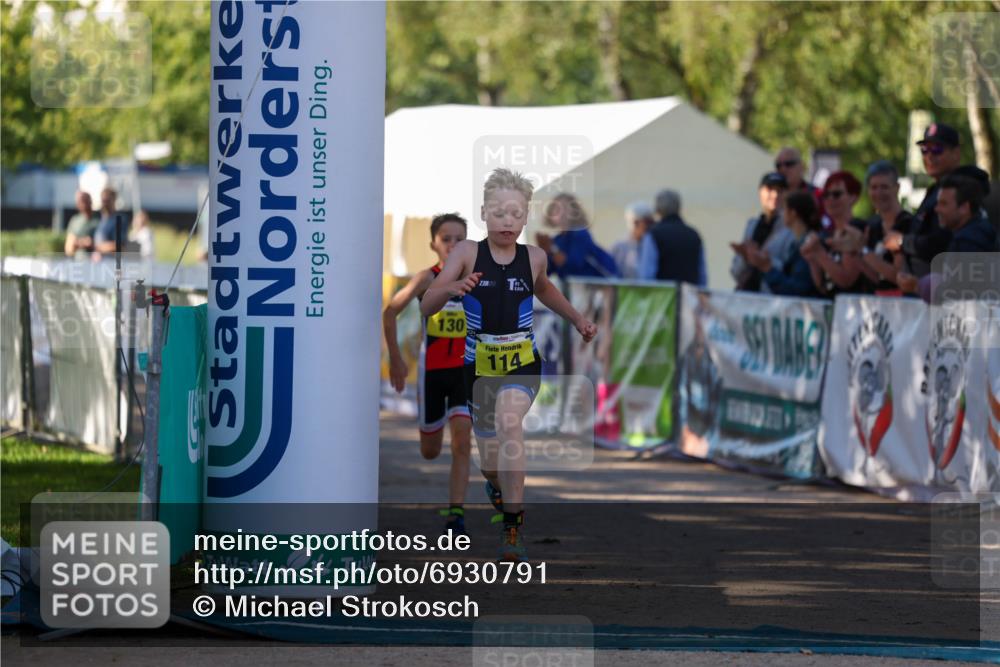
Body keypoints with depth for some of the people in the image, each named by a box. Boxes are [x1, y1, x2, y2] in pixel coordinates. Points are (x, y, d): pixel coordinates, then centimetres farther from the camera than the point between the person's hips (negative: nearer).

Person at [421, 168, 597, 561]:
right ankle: (498, 490, 53)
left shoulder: (535, 258, -2)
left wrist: (577, 320, 16)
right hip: (479, 365, 1)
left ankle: (514, 527, -29)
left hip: (523, 365, -1)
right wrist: (451, 287, -33)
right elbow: (427, 306, -14)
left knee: (508, 421, -33)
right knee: (490, 465, 13)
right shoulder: (467, 253, -8)